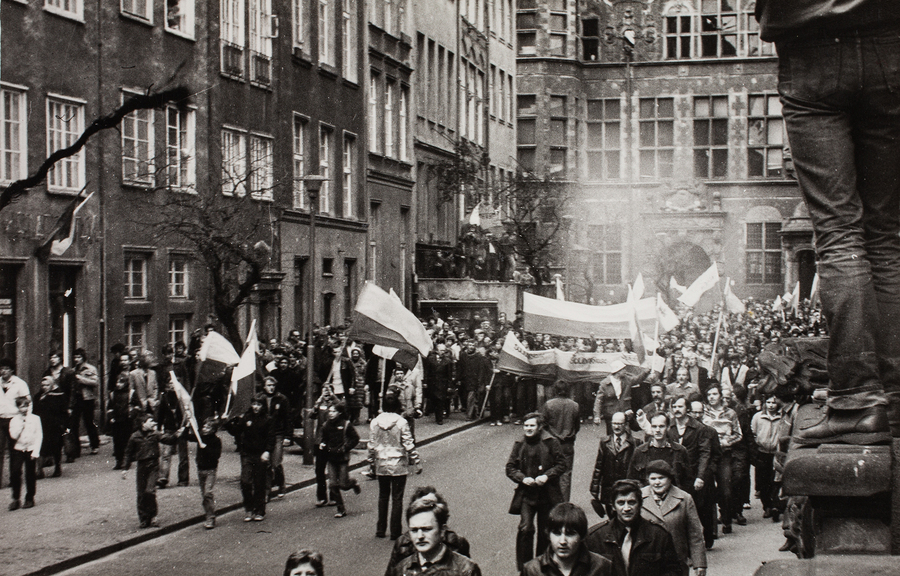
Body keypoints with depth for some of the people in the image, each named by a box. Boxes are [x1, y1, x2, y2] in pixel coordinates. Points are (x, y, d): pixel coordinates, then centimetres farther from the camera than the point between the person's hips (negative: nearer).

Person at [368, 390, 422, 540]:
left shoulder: (375, 422, -3)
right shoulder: (401, 422, -12)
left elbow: (372, 446, 2)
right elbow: (409, 445, -11)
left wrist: (372, 464, 13)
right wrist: (416, 462, -3)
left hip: (381, 465, 3)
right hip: (399, 465, -3)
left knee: (383, 497, 16)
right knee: (397, 499, 4)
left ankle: (381, 529, 20)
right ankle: (395, 531, 5)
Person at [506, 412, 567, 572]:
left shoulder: (551, 443, -4)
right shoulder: (519, 445, 4)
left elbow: (561, 464, 0)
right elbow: (510, 468, 8)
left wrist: (547, 476, -15)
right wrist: (523, 478, -10)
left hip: (547, 495, -1)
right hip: (526, 494, 1)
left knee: (545, 532, 10)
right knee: (525, 529, -12)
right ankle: (524, 566, -2)